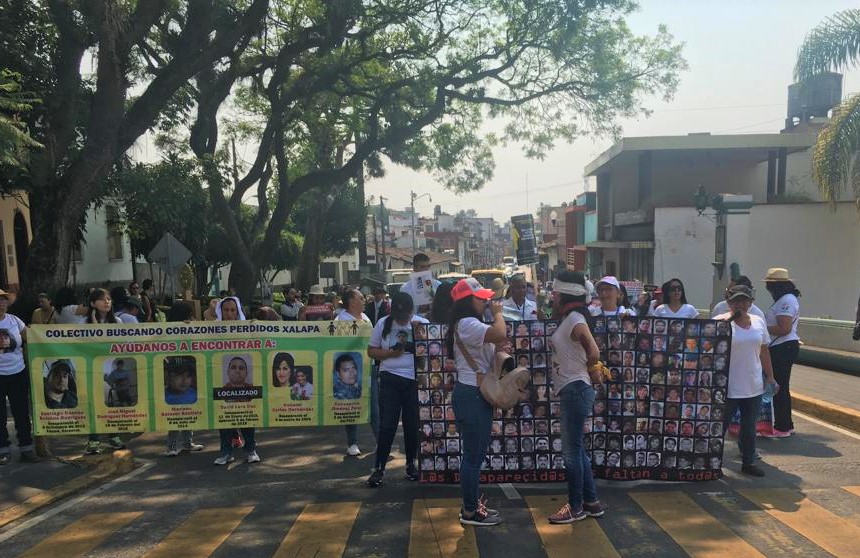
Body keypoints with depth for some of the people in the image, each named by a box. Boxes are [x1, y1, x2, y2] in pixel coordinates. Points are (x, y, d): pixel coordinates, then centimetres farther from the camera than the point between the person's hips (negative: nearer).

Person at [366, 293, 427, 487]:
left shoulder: (422, 323, 0)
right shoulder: (383, 324, 1)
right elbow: (371, 351, 4)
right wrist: (390, 353, -12)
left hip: (415, 380, 1)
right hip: (390, 378, 0)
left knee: (412, 424, 9)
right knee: (387, 425, -2)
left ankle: (410, 464, 26)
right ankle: (379, 468, 6)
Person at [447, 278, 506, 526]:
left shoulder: (469, 324, 18)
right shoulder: (467, 324, -18)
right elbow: (500, 334, -32)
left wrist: (499, 352, -3)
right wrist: (498, 313, -14)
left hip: (476, 395, 11)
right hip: (471, 396, -11)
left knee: (475, 453, 17)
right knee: (474, 454, -2)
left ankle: (473, 504, 28)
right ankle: (470, 512, 9)